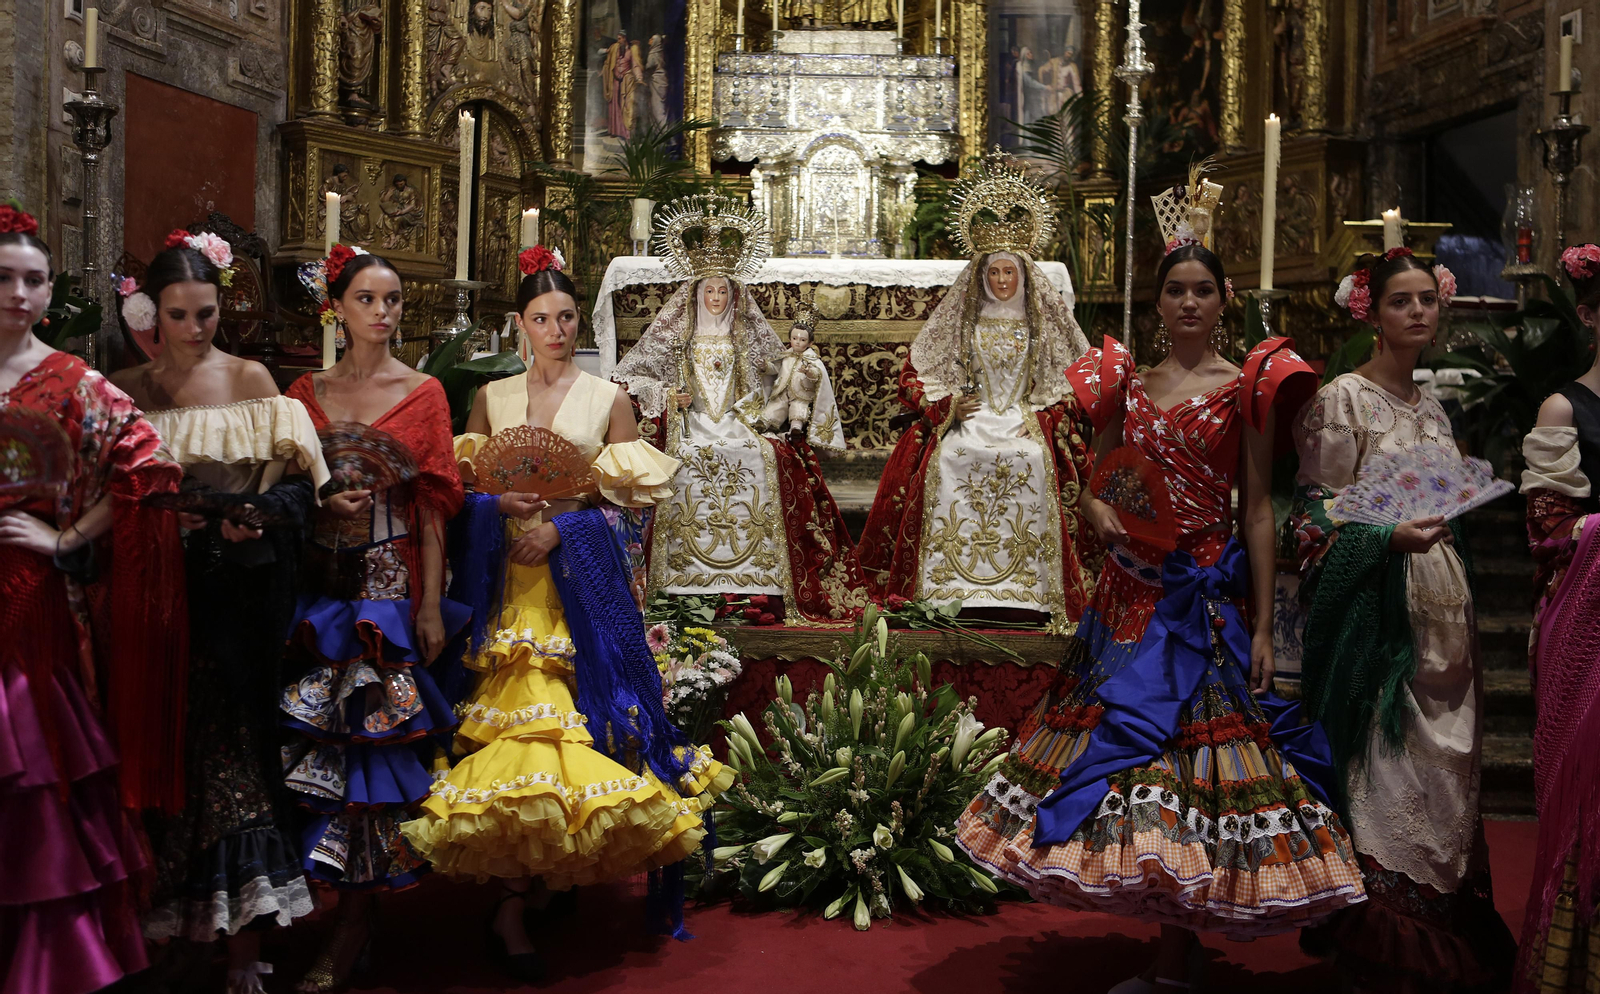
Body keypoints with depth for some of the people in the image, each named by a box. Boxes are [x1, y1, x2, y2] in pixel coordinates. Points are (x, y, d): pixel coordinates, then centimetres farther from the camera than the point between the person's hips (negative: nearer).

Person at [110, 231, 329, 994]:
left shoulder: (252, 380, 5)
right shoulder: (127, 391, 8)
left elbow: (295, 480, 2)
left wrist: (256, 518, -17)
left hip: (244, 588, -1)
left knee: (238, 745, -2)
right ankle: (173, 920, 15)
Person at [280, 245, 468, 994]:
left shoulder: (423, 393, 3)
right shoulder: (305, 392, 10)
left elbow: (433, 504, -1)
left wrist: (431, 604, -6)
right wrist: (322, 503, -7)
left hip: (390, 580, -3)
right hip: (318, 580, 3)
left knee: (372, 731, -4)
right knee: (316, 733, 0)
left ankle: (356, 920, 4)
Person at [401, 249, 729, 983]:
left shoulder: (609, 399, 8)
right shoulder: (491, 397, 13)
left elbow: (628, 495, 3)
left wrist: (563, 524, -10)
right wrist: (501, 505, -9)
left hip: (583, 580, -1)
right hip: (509, 582, 1)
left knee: (569, 718, -6)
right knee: (511, 720, -7)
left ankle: (513, 905, 6)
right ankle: (515, 906, 1)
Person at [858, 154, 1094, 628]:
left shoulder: (1044, 323, 12)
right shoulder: (962, 321, 13)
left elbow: (1075, 380, 10)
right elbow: (913, 375, 12)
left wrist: (1043, 416, -5)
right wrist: (946, 405, -4)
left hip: (1027, 421, -1)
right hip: (969, 418, 1)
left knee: (1034, 462, -33)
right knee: (946, 461, -30)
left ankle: (1030, 588, -28)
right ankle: (941, 585, -27)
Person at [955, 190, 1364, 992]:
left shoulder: (1246, 387, 0)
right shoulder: (1124, 383, 11)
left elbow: (1259, 508, -3)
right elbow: (1095, 487, 15)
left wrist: (1262, 626, -7)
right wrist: (1103, 518, -10)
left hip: (1209, 594, -4)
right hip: (1131, 589, 4)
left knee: (1190, 760, -4)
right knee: (1122, 743, 6)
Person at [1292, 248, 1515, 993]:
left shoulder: (1432, 409, 15)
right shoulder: (1343, 400, -6)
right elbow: (1314, 514, -9)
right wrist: (1390, 537, -23)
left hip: (1441, 604, 7)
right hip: (1377, 606, -7)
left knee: (1441, 760, 8)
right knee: (1381, 770, -6)